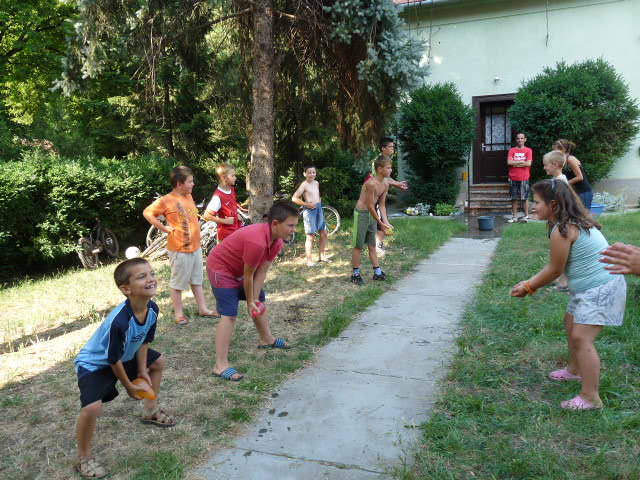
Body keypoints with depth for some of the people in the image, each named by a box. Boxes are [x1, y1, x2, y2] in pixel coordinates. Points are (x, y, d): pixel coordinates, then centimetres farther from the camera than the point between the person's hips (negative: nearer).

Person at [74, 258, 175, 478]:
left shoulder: (152, 309, -19)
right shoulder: (119, 321, -41)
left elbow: (144, 342, -1)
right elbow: (114, 360, -25)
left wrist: (142, 371, -1)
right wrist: (129, 386, -11)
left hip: (126, 355, 8)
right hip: (94, 363, -8)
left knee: (158, 361, 18)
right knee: (92, 407, -26)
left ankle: (151, 411, 36)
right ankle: (84, 458, 0)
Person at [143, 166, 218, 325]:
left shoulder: (188, 196, 7)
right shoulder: (166, 200, -16)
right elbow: (147, 213, -15)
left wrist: (195, 231, 10)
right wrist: (165, 228, -14)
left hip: (195, 247, 8)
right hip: (180, 249, -8)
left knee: (197, 280, 17)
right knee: (178, 282, 6)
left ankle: (203, 309, 28)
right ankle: (179, 313, 19)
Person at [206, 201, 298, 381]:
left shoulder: (276, 241, -11)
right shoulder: (257, 242, -39)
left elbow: (261, 272, -8)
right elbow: (248, 275, -26)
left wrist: (254, 300, -11)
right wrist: (250, 301, -11)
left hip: (239, 269, 10)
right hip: (220, 269, -10)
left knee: (260, 301, 20)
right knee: (230, 315, -16)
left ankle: (266, 339, 43)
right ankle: (221, 366, -11)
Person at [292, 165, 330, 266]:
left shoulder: (316, 183, 12)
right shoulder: (304, 185, -9)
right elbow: (294, 198, -15)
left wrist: (319, 202, 13)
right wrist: (306, 204, -18)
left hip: (318, 208, 7)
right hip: (309, 210, -7)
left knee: (324, 233, 11)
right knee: (310, 236, -5)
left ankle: (322, 256, 25)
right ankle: (309, 260, 1)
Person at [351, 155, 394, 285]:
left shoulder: (385, 185, 3)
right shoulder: (371, 183, -23)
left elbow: (382, 205, 9)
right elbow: (370, 206, -21)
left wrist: (386, 222, -2)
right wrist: (380, 223, -15)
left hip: (372, 214, 8)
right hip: (361, 214, -8)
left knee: (372, 245, 13)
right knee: (358, 246, 0)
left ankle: (377, 272, 19)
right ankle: (355, 274, 9)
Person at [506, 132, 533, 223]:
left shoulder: (528, 150, 3)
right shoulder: (512, 150, 7)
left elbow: (528, 163, -9)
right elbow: (509, 162, -7)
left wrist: (515, 163, -6)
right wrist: (522, 162, -7)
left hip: (524, 178, -2)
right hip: (513, 178, 2)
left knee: (525, 198, 1)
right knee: (514, 198, 5)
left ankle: (526, 216, 10)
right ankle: (514, 216, 13)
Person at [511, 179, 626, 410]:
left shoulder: (562, 231, -25)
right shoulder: (573, 222, 6)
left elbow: (555, 270, -15)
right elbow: (555, 266, 9)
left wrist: (529, 287, -1)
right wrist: (530, 282, 7)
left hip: (600, 289, -11)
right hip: (588, 287, 11)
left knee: (581, 337, -12)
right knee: (571, 324, 22)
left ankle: (590, 397, -5)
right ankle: (575, 369, 42)